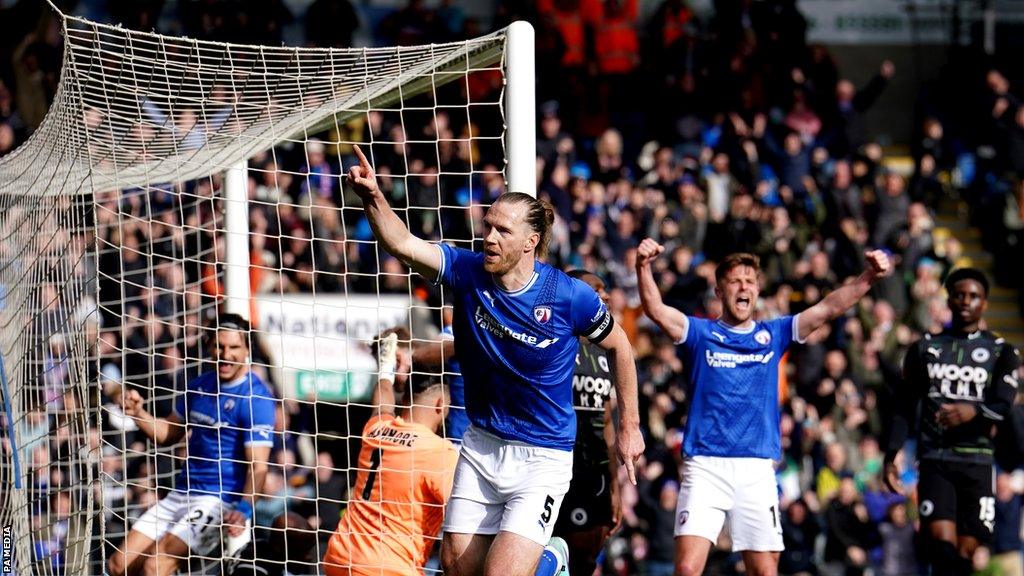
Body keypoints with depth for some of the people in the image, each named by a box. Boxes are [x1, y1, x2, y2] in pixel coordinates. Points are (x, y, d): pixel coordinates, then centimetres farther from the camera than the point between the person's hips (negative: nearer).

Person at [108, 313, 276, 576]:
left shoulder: (255, 398, -13)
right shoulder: (199, 385, 10)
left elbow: (258, 466, -19)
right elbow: (170, 433, 24)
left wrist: (244, 509, -36)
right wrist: (138, 413, 4)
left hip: (220, 501, -8)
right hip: (181, 493, 8)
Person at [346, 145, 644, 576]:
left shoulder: (569, 296, -15)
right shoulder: (468, 273, -8)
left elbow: (619, 346, 1)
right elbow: (403, 244, -22)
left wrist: (629, 427, 5)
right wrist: (372, 198, -41)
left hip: (542, 459, -5)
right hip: (481, 447, 5)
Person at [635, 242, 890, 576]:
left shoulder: (773, 335, 13)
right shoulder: (700, 333, 7)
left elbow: (828, 308, 4)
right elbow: (657, 310, -10)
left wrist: (869, 277, -11)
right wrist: (643, 267, -28)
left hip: (757, 470, 2)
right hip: (705, 467, -2)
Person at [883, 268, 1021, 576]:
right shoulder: (925, 349, 15)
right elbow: (903, 409, 17)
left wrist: (975, 411, -28)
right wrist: (890, 456, 6)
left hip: (977, 463, 0)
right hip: (934, 459, 0)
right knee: (942, 544, -18)